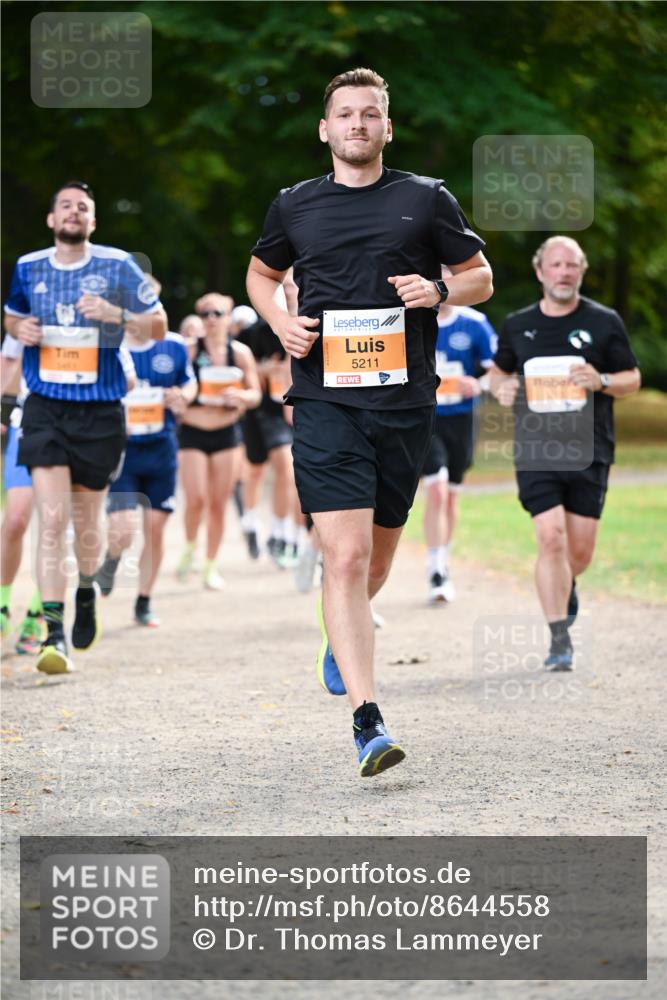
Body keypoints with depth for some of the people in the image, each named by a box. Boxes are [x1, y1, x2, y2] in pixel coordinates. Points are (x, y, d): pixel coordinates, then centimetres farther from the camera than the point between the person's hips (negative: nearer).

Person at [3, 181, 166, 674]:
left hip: (100, 411, 0)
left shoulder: (118, 266, -2)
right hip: (46, 408, 1)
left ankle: (87, 591, 43)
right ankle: (55, 635, -13)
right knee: (52, 520, -13)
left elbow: (159, 327, 3)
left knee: (86, 522, 11)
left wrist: (117, 314, -15)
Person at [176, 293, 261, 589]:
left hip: (228, 434, 2)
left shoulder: (240, 353, 2)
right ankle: (189, 547, 14)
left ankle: (211, 565, 17)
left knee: (219, 503, 4)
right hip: (192, 433, -2)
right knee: (196, 499, -15)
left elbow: (255, 395, 6)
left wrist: (240, 396, -14)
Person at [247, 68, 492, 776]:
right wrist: (281, 320, 4)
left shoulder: (426, 200, 6)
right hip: (325, 403, -1)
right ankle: (367, 720, -20)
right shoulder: (295, 206, 8)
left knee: (376, 560, 14)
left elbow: (480, 277, 14)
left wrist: (438, 290, -8)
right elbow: (260, 275, 25)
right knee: (345, 556, -15)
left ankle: (340, 638, 48)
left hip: (405, 404, 2)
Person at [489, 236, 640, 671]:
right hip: (535, 451, 0)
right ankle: (559, 640, -5)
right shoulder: (517, 325, 8)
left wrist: (601, 381, -13)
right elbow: (499, 371, 23)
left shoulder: (605, 322, 3)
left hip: (589, 451, 0)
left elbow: (632, 378, 8)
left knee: (581, 549, 4)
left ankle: (566, 586, 41)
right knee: (551, 538, -13)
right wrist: (501, 387, -1)